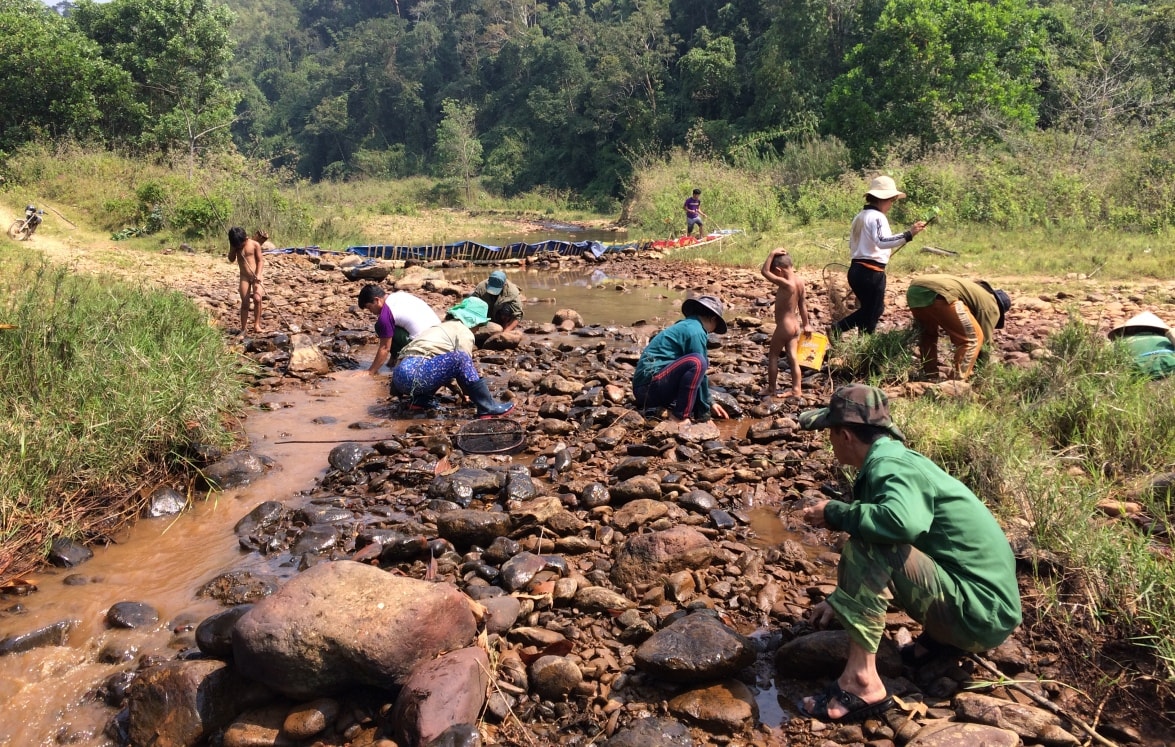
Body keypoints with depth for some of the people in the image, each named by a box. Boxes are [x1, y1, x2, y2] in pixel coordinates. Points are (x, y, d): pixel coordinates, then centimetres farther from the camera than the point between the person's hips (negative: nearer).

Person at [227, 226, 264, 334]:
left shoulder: (255, 245, -8)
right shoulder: (235, 246, 1)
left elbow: (260, 260, -6)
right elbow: (231, 259, 0)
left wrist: (258, 274, -17)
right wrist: (233, 248, -12)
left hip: (255, 276, -2)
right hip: (244, 277, 2)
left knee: (257, 299, -17)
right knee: (245, 302, -1)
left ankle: (257, 324, -5)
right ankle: (244, 327, 7)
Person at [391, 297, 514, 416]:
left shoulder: (444, 326, 27)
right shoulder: (464, 332, 1)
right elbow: (465, 364, 1)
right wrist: (468, 393, 16)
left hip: (399, 375, 10)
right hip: (412, 374, -10)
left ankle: (420, 399, 13)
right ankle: (487, 406, -11)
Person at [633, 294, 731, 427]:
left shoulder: (684, 326, 22)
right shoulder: (695, 331, -7)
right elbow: (699, 371, -6)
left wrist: (709, 403, 28)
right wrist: (706, 408, 2)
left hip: (644, 390, 10)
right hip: (649, 384, -10)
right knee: (697, 362, -22)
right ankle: (680, 417, -18)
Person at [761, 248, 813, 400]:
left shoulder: (785, 284, -24)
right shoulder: (799, 282, 2)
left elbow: (765, 271, -23)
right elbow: (802, 304, 12)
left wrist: (772, 254, -17)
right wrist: (806, 324, 20)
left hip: (784, 326, -8)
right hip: (795, 325, 8)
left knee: (773, 356, 7)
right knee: (793, 357, 10)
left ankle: (771, 389, 15)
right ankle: (797, 390, 11)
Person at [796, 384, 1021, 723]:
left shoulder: (889, 464, -20)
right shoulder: (890, 459, 10)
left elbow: (903, 523, -42)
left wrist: (834, 513, -24)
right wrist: (840, 598, 20)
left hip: (980, 613, -10)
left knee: (865, 544, -26)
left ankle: (862, 681, -23)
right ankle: (942, 637, 16)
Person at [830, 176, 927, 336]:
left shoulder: (860, 216, 15)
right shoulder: (877, 217, -13)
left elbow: (852, 245, 22)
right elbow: (882, 241, -31)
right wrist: (908, 234, -38)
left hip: (856, 269, 9)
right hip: (871, 273, -9)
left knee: (867, 309, 19)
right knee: (872, 314, 1)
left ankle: (837, 328, 10)